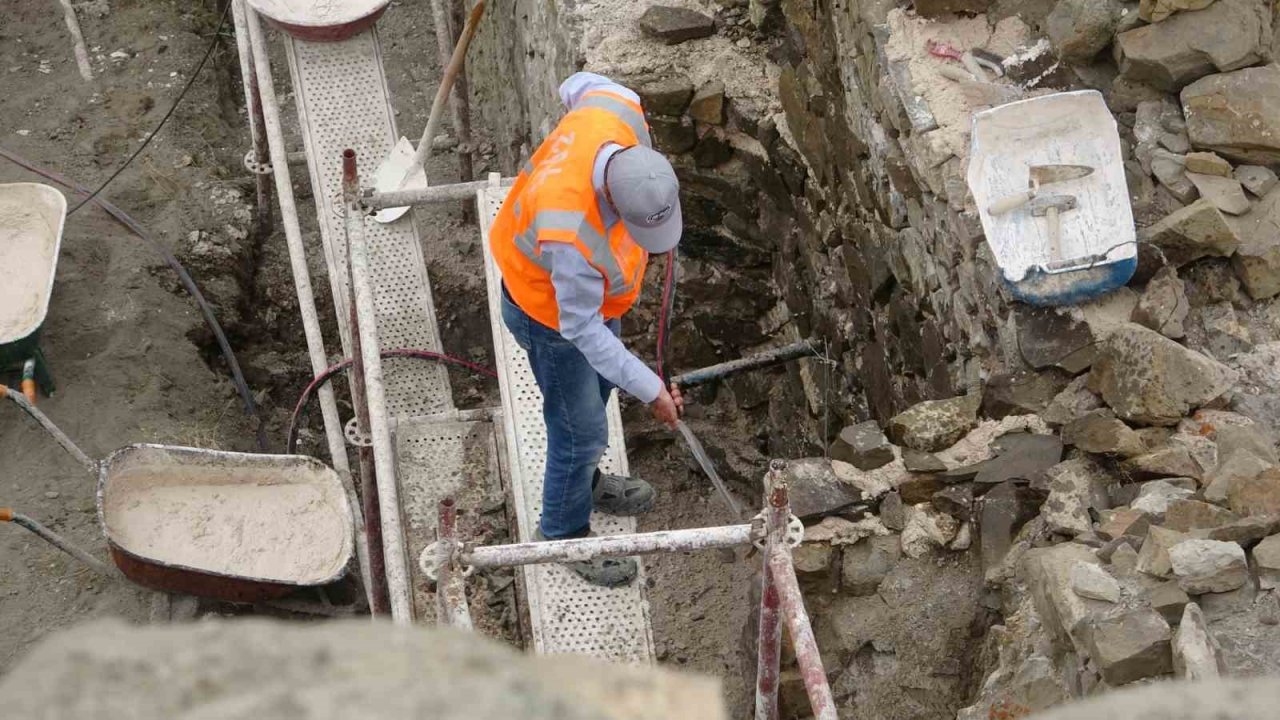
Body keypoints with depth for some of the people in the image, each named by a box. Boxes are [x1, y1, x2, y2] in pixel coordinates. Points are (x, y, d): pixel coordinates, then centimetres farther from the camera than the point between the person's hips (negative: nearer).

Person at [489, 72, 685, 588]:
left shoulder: (620, 111, -33)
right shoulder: (572, 236, -48)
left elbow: (582, 85, -6)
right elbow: (581, 328, -32)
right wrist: (649, 389, -27)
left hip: (594, 288, 8)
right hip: (551, 313, -8)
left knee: (599, 384, 29)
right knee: (582, 429, 11)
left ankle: (582, 481, 57)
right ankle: (563, 534, 38)